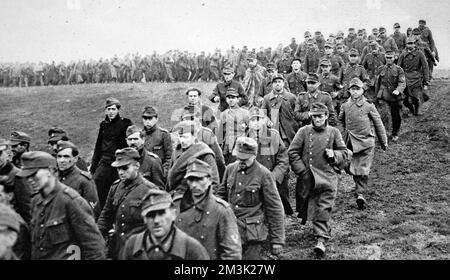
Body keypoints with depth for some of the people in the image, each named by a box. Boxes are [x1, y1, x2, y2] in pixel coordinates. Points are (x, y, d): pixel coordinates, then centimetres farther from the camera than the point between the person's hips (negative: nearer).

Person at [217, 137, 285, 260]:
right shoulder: (230, 169, 4)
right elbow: (221, 195, 18)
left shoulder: (264, 174, -9)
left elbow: (275, 208, -7)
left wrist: (277, 240, -6)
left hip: (252, 234, -4)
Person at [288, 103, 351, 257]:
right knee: (315, 207, 13)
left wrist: (334, 155, -11)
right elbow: (292, 153, 1)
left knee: (324, 208, -8)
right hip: (308, 178, 1)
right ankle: (325, 229, 41)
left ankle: (321, 240, -9)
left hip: (328, 177, -1)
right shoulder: (304, 131, 1)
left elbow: (346, 153, 10)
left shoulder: (334, 132, 4)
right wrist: (302, 171, -6)